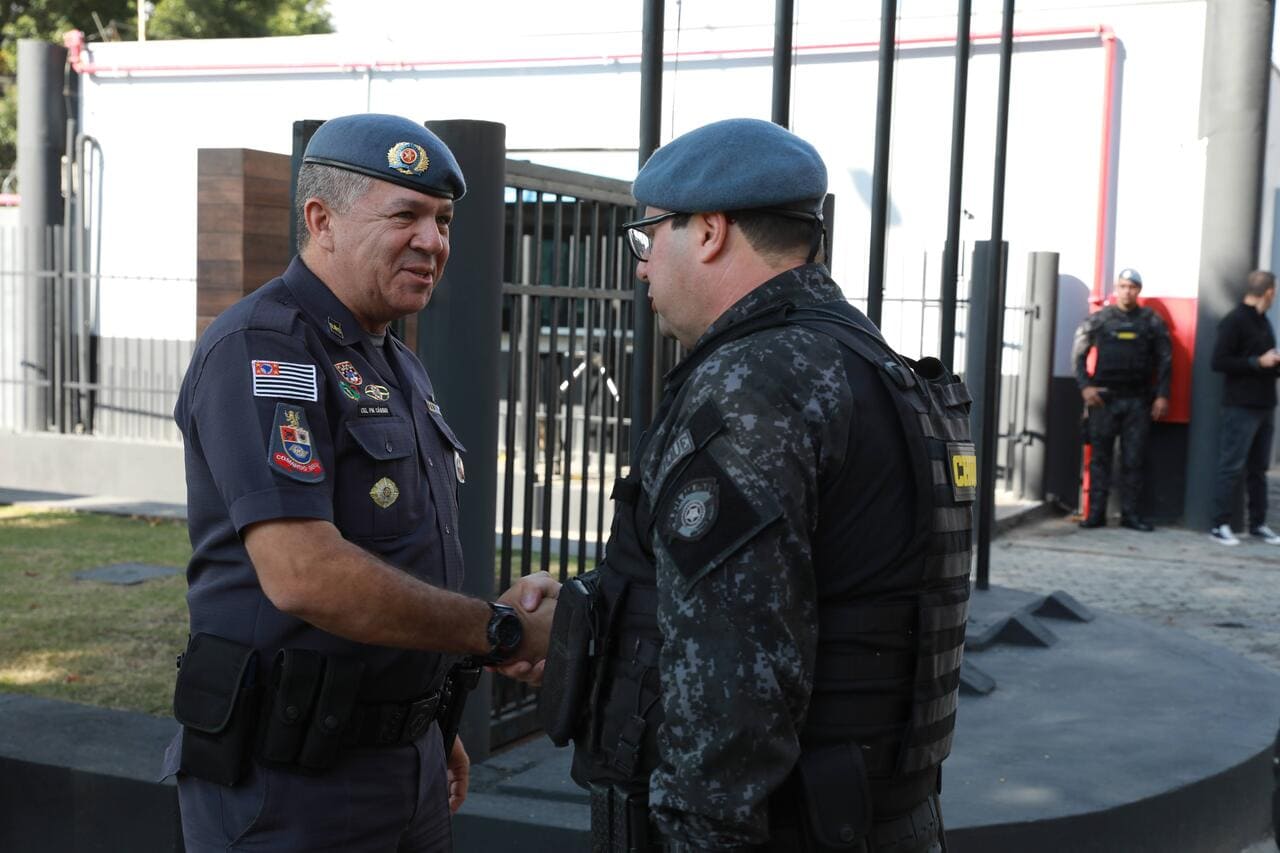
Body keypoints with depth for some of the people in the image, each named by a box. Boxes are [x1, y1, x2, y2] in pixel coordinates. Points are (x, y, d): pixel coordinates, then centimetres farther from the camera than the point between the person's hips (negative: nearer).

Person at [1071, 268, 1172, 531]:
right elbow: (1079, 354, 6)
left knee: (1133, 459, 3)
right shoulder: (1098, 319, 4)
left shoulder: (1152, 321, 5)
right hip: (1103, 398, 0)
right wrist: (1085, 386, -4)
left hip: (1138, 401, 0)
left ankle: (1130, 513, 9)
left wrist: (1162, 395, 0)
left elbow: (1165, 359, 6)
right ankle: (1096, 512, 6)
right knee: (1099, 457, 2)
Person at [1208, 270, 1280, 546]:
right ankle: (1220, 525, -1)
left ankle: (1258, 524, 17)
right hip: (1241, 406, -8)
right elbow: (1219, 362, -17)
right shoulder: (1234, 321, -10)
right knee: (1231, 467, -5)